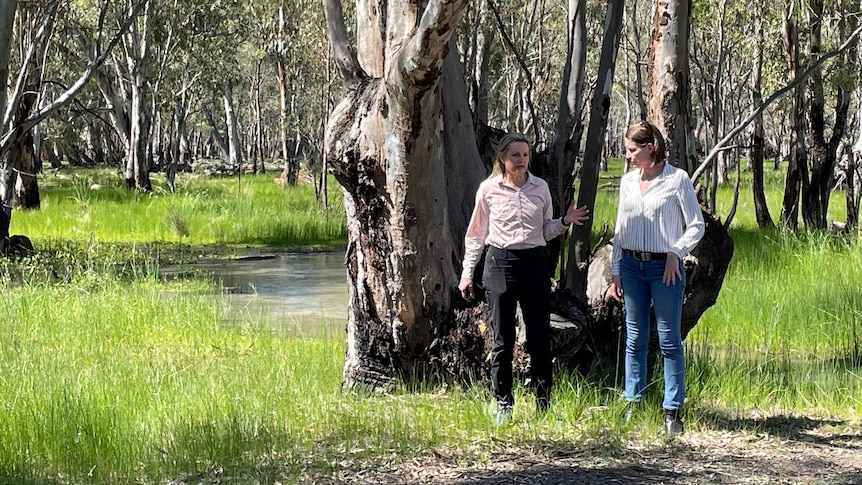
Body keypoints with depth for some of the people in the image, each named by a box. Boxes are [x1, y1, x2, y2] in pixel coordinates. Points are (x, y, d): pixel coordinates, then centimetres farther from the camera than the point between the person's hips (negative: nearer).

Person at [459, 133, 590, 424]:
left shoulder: (540, 188, 6)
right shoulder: (488, 189, 0)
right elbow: (476, 234, 6)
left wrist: (565, 222, -4)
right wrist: (467, 272, 3)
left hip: (534, 263, 2)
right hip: (500, 263, -2)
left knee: (540, 337, 4)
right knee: (502, 340, 2)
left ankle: (544, 405, 13)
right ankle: (503, 406, 11)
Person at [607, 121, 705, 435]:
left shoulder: (677, 179, -5)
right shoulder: (627, 182, 9)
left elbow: (696, 226, -3)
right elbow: (620, 230, 14)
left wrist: (675, 252, -15)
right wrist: (615, 273, 10)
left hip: (665, 268, -5)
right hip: (631, 266, 5)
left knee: (669, 341, -1)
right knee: (635, 340, 8)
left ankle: (672, 412, 3)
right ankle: (633, 406, 14)